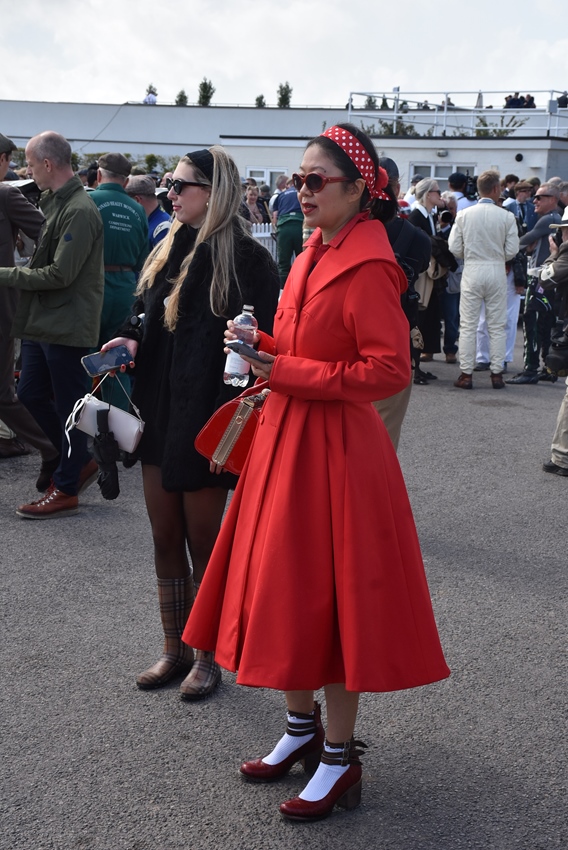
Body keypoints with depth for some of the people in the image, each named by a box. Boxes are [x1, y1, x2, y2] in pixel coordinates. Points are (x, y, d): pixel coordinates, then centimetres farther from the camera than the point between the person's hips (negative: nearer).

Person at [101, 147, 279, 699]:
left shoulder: (246, 260, -11)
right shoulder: (168, 252, 10)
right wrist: (131, 341, 0)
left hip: (205, 421, -7)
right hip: (159, 415, 7)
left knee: (202, 541, 6)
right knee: (165, 539, 13)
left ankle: (207, 657, 22)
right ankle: (175, 650, 27)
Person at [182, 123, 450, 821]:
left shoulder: (366, 266, -17)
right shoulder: (315, 253, 11)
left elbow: (389, 370, -23)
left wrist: (285, 373, -19)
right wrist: (262, 348, 1)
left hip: (334, 449, -9)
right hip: (286, 437, 9)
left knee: (329, 595, 0)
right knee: (282, 588, 15)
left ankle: (340, 757, 17)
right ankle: (302, 726, 34)